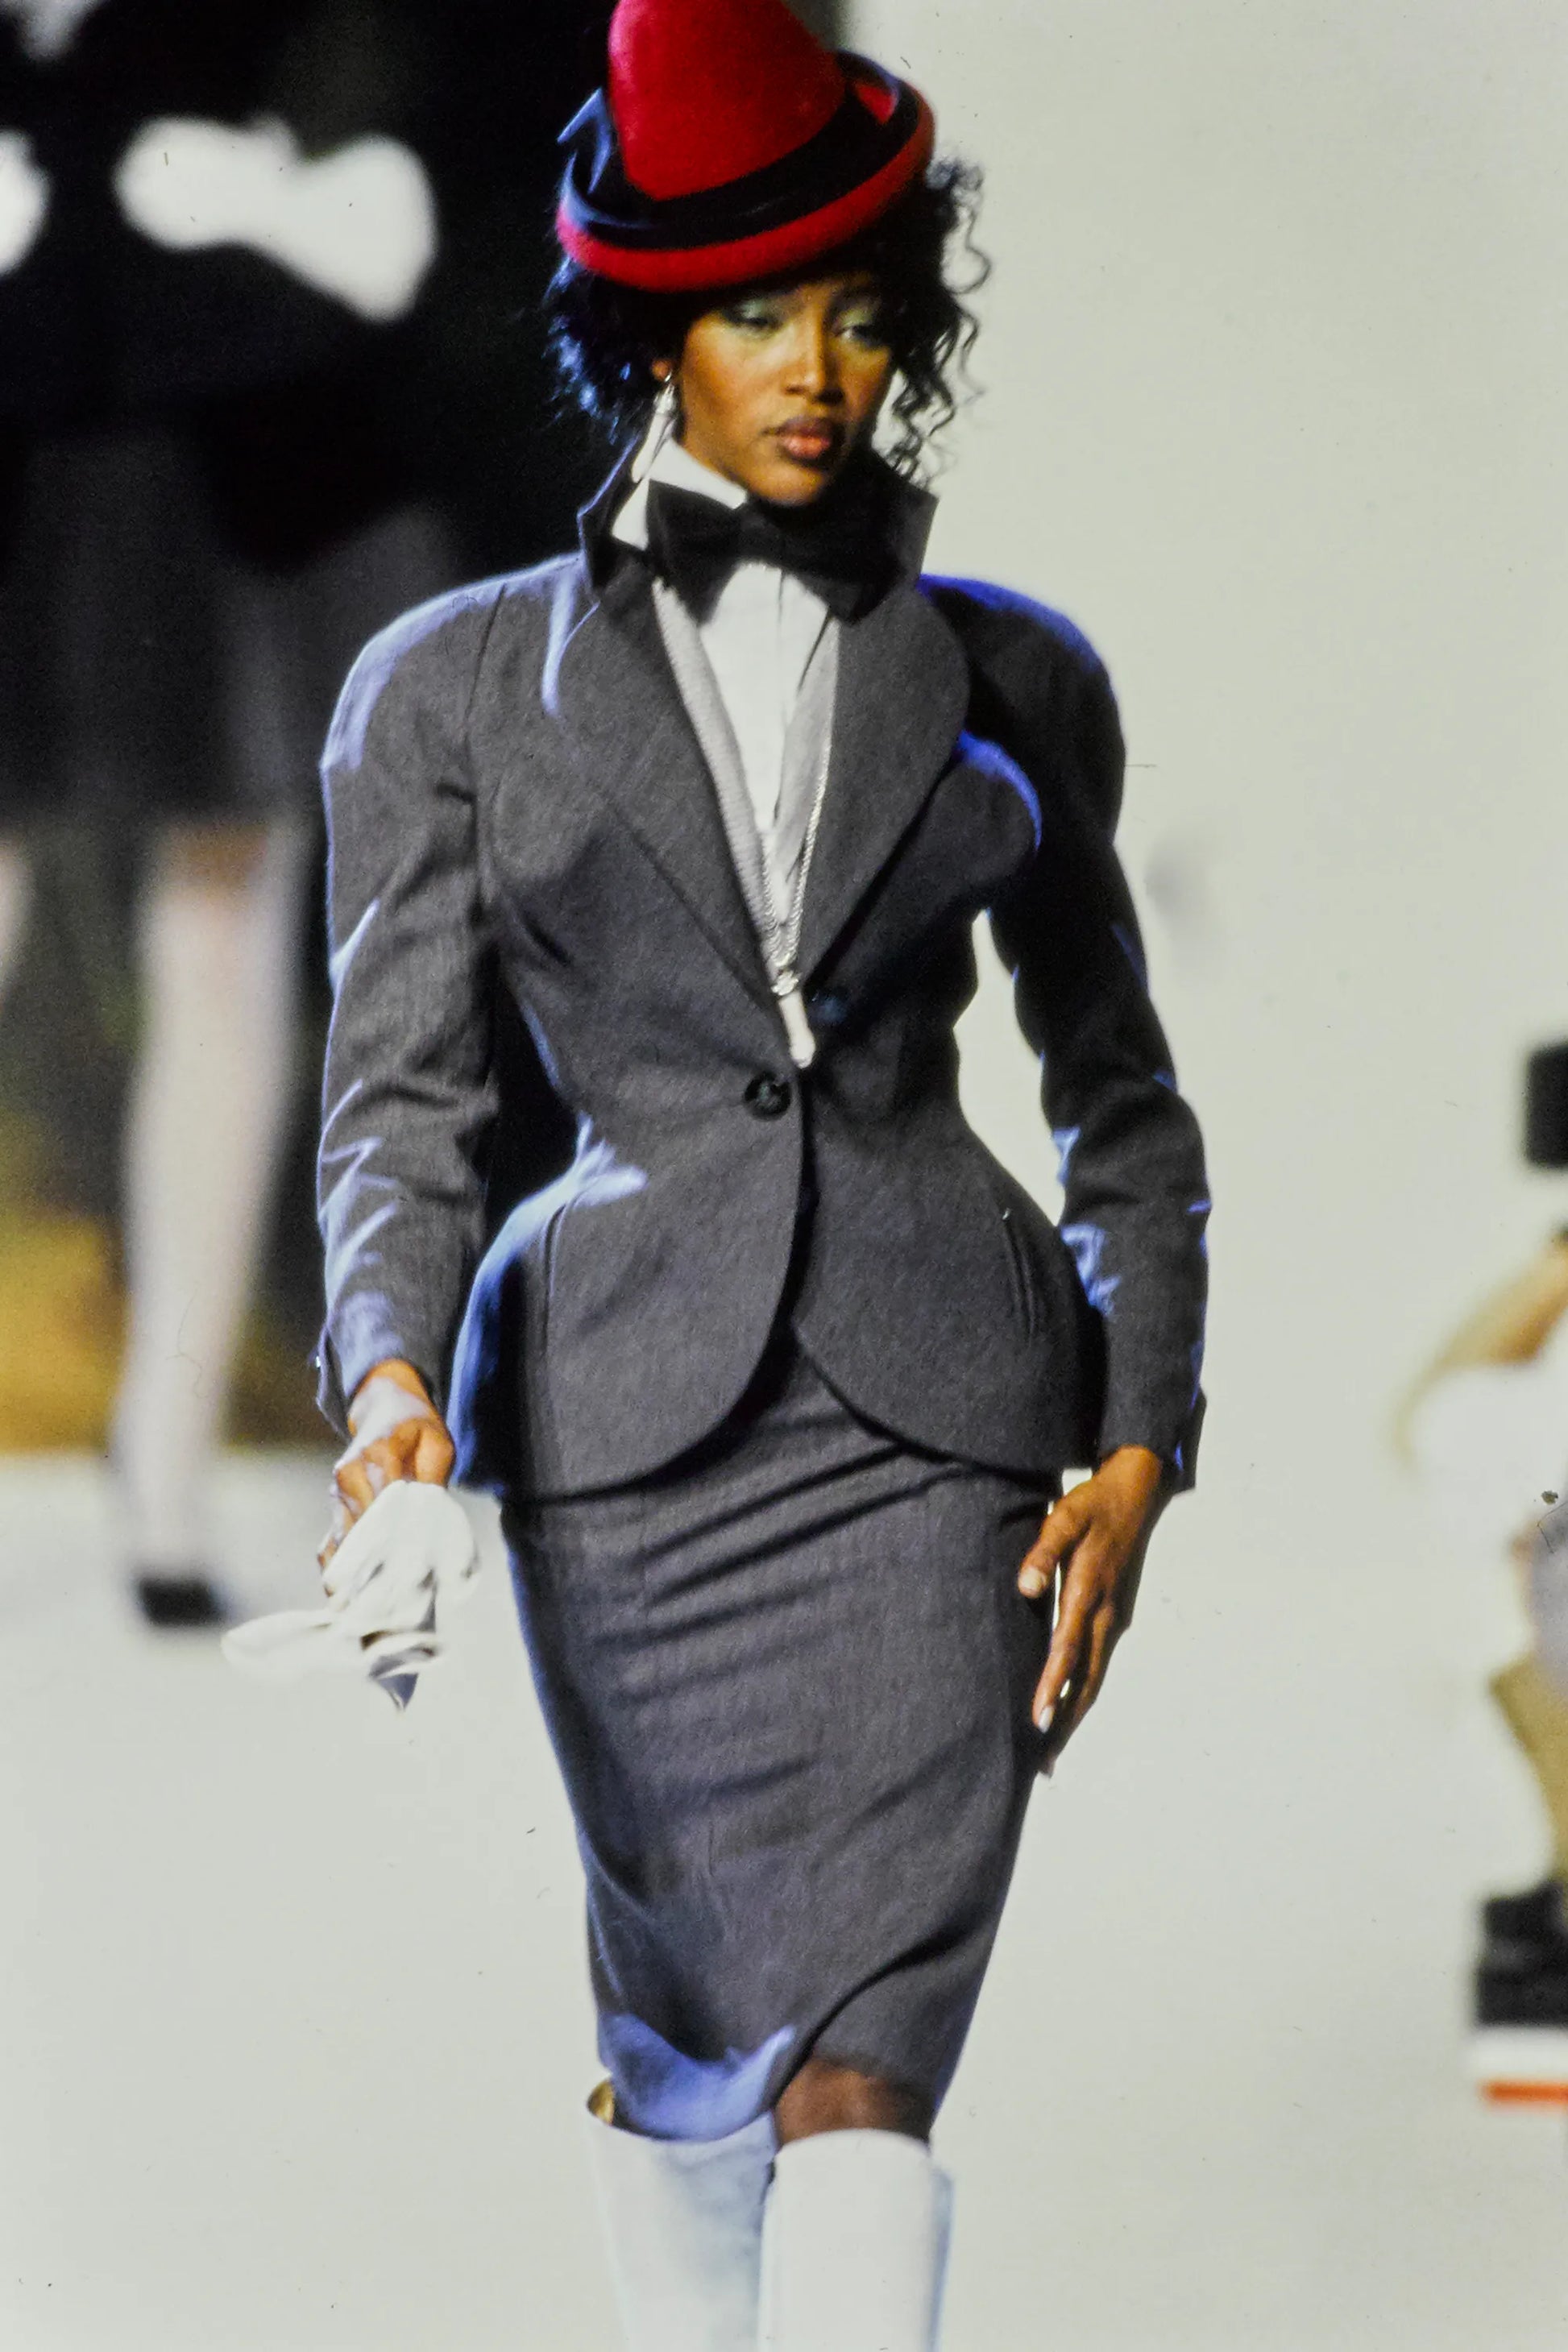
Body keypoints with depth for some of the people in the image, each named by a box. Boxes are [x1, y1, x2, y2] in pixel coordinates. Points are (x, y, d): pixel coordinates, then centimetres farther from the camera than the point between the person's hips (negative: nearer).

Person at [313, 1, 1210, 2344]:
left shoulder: (1009, 680, 11)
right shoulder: (459, 691, 7)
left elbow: (1120, 1093, 17)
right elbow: (401, 1101, 3)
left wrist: (1141, 1438, 6)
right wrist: (393, 1377, -16)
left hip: (942, 1405, 0)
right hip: (629, 1416, 1)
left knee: (860, 2057, -13)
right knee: (685, 2043, 8)